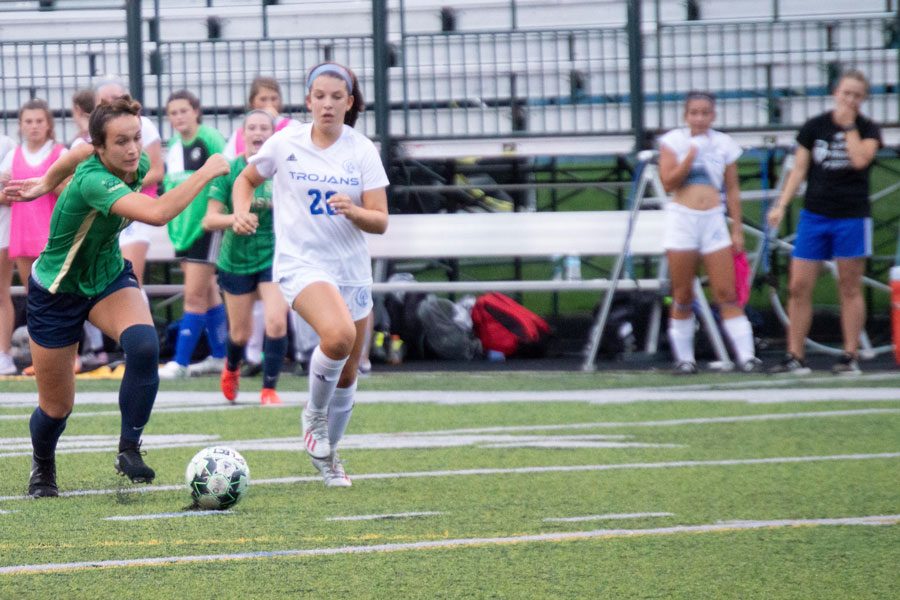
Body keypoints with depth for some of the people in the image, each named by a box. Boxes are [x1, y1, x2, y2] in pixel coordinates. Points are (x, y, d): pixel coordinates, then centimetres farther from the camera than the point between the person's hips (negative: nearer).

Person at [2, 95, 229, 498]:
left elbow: (78, 154, 9)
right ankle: (42, 468, 42)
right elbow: (157, 213, -53)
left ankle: (129, 450, -15)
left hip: (109, 277, 5)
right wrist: (207, 173, -42)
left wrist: (46, 183, 24)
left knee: (144, 344, -28)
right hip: (57, 292, -5)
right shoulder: (94, 181, -37)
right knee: (56, 407, 8)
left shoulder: (138, 165, -13)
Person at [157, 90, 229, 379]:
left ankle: (180, 362, -7)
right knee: (207, 293, 15)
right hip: (182, 226, 8)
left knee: (194, 296, -8)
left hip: (206, 226, -8)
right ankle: (219, 357, 23)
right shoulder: (173, 147, 11)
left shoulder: (210, 140, -12)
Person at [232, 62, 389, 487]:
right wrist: (242, 211, -6)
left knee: (348, 373, 10)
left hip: (351, 269, 4)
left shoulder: (362, 150, -1)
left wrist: (353, 211, -24)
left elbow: (380, 222, -3)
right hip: (300, 262, -3)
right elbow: (246, 180, 14)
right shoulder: (285, 144, -3)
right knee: (339, 334, -32)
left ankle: (326, 456, 32)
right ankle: (315, 415, -6)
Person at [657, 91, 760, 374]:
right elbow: (668, 182, -5)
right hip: (681, 219, -1)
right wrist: (690, 156, -16)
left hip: (713, 220, 1)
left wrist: (737, 229, 7)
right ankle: (684, 357, 10)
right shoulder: (674, 141, 2)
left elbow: (732, 189, 10)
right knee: (683, 296, 2)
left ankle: (746, 355, -8)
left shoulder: (724, 144, 7)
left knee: (726, 294, -4)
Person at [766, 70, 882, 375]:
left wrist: (849, 125, -12)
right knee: (799, 287, -2)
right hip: (814, 215, 2)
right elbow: (799, 169, 6)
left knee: (850, 289, 2)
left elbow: (860, 159, -19)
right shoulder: (814, 127, 5)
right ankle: (795, 357, 3)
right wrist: (781, 205, -3)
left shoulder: (868, 130, 1)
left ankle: (850, 356, 7)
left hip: (851, 216, -2)